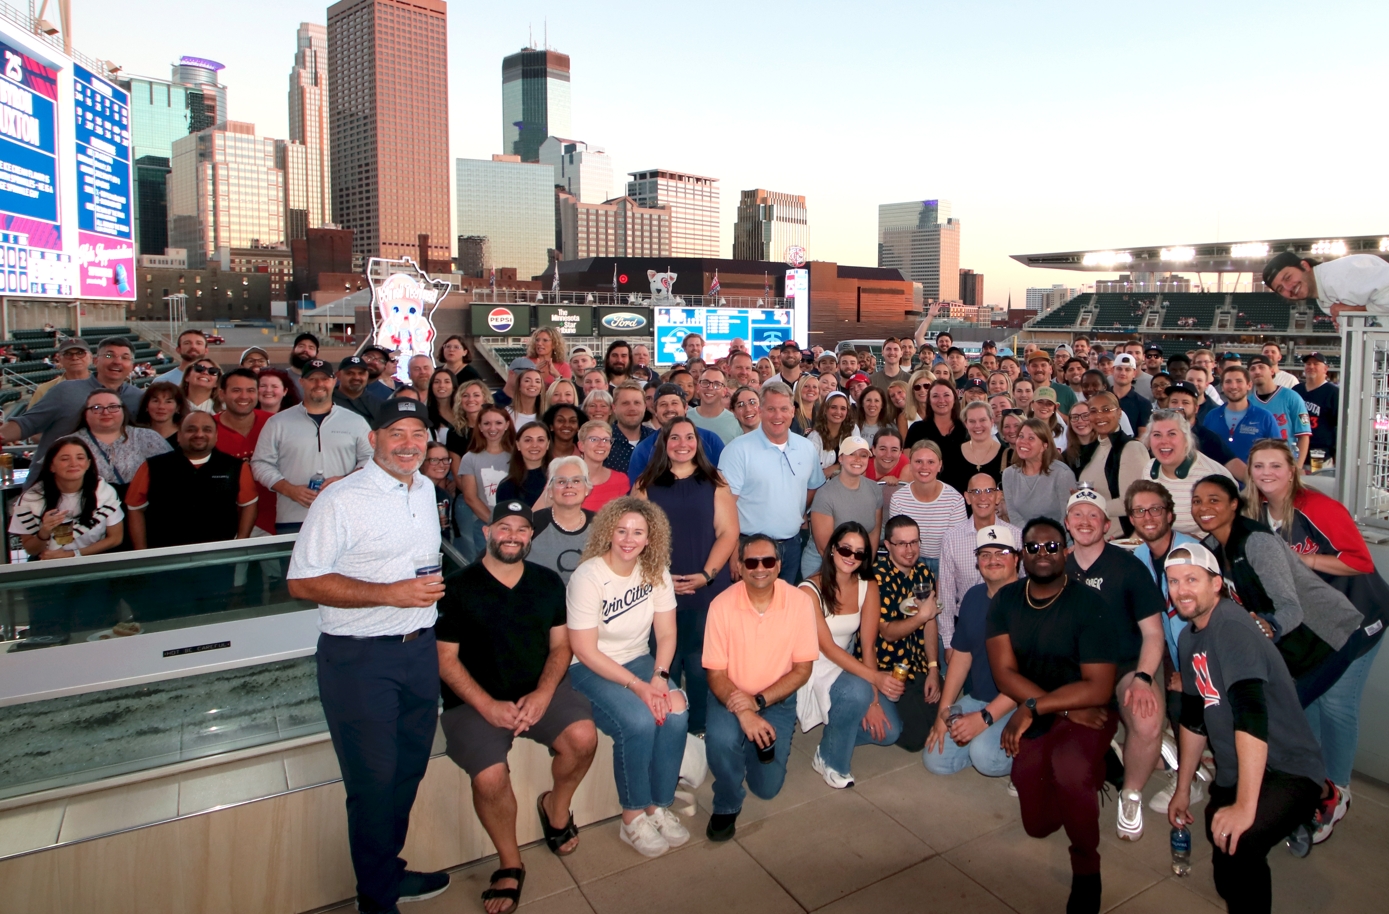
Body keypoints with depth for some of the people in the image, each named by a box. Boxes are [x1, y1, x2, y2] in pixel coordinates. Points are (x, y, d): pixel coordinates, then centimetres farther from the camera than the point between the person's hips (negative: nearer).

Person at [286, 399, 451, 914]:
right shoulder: (341, 501, -14)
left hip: (419, 649, 7)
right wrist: (391, 593, -22)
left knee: (409, 769, 17)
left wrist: (433, 582, 9)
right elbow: (302, 582, -17)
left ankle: (388, 870, 38)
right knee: (373, 780, 4)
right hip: (360, 658, -7)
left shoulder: (426, 489, 10)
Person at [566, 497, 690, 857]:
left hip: (638, 660, 5)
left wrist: (660, 676, -18)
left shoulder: (656, 572, -2)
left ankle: (659, 806, -4)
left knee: (675, 712, -23)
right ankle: (633, 818, -8)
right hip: (589, 670, -5)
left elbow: (666, 634, 0)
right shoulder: (588, 577, -18)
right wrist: (637, 685, -23)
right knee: (638, 720, -29)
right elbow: (585, 650, -19)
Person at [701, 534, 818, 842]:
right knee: (721, 738, -33)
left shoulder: (800, 602, -14)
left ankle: (758, 742, 29)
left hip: (778, 699, 1)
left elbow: (802, 669, -10)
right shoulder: (722, 605, -16)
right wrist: (743, 713, -28)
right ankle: (726, 806, -2)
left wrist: (758, 702, -21)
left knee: (767, 787, -6)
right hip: (731, 696, -1)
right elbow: (716, 674, -11)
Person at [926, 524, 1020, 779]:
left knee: (984, 754, -30)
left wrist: (985, 718, -22)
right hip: (975, 699, 7)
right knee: (935, 759, -4)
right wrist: (944, 711, 3)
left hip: (1018, 705, -6)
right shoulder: (973, 596, 7)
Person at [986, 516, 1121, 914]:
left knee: (1069, 766, -36)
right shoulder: (1005, 600, -2)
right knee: (1038, 825, 0)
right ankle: (1090, 772, 31)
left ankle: (1086, 865, -8)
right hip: (1034, 716, 4)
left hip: (1087, 711, -4)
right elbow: (1004, 671, -7)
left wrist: (1034, 707, -21)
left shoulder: (1086, 605, -14)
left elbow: (1099, 687, -17)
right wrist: (1067, 709, -17)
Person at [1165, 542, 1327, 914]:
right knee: (1226, 876, 18)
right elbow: (1194, 720, 15)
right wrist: (1182, 791, 18)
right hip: (1233, 777, 9)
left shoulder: (1231, 627, -21)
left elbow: (1252, 715, -30)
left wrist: (1245, 806, -34)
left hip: (1286, 772, -9)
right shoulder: (1189, 636, 7)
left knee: (1238, 844, -33)